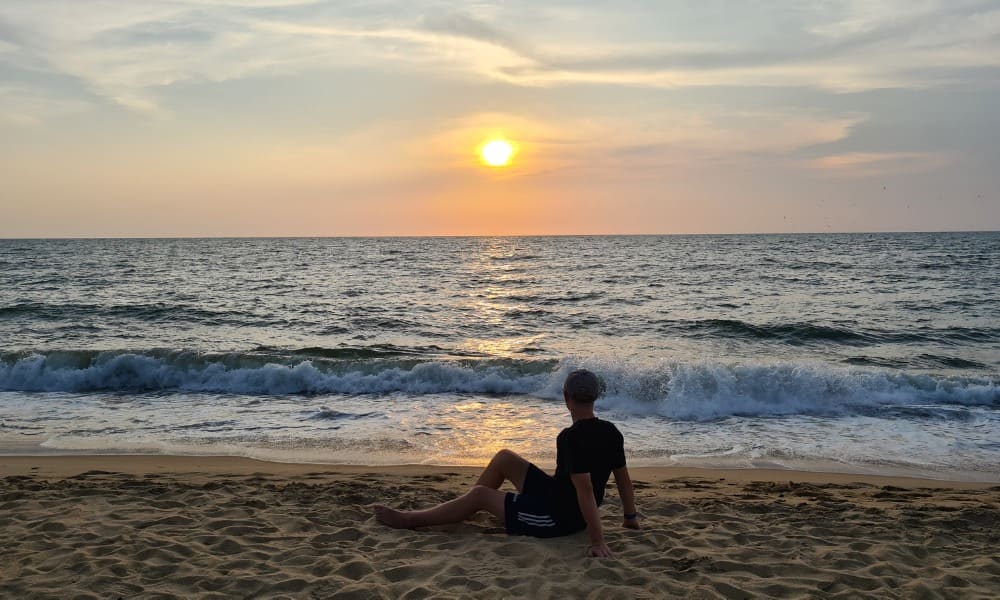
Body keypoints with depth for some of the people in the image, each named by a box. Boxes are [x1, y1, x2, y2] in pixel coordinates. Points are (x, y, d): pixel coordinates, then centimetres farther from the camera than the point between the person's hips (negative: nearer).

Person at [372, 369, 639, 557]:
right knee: (504, 458, 13)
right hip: (567, 504, 9)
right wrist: (631, 517, 16)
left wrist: (597, 540, -29)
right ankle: (462, 510, 28)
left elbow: (585, 489, -31)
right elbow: (623, 478, 5)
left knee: (479, 495, -1)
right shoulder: (611, 432, -2)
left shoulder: (571, 437, -27)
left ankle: (409, 519, 12)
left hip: (557, 517, -9)